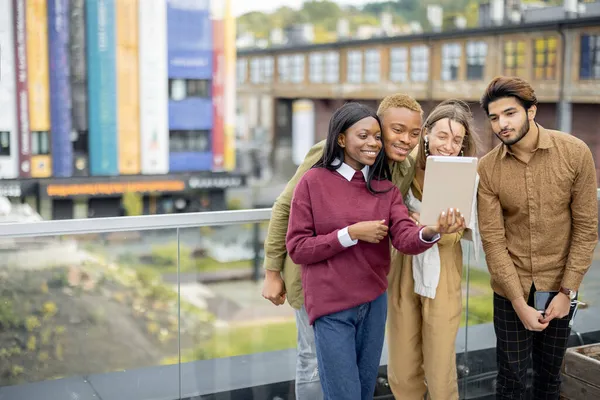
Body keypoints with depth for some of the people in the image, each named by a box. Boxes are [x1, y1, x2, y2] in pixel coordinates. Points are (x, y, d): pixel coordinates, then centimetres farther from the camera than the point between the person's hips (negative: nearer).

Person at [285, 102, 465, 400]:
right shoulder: (313, 182, -8)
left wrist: (431, 232, -33)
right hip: (331, 306, -4)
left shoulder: (385, 186, 4)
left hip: (375, 302, 5)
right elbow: (297, 248, -10)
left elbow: (405, 238, -10)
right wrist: (351, 233, -19)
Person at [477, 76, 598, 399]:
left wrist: (567, 291, -10)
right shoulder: (487, 169, -10)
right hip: (510, 288, 0)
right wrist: (519, 302, -13)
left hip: (559, 285, 0)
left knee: (549, 372, 15)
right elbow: (493, 240, -10)